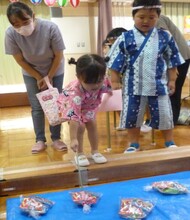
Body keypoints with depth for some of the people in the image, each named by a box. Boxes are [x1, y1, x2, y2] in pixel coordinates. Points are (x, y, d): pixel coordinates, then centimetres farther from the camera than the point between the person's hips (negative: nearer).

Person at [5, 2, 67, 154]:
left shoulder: (50, 28, -32)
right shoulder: (10, 33, -27)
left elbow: (58, 56, -18)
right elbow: (20, 60, -14)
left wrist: (49, 77, -13)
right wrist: (39, 78, -12)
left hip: (55, 70, -1)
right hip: (31, 73, 1)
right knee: (36, 107, 1)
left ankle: (56, 139, 12)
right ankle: (40, 140, 12)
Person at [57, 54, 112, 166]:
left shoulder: (104, 81, -36)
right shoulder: (76, 93, -50)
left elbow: (109, 89, -9)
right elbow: (74, 117, -49)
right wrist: (73, 139, -49)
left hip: (89, 104, 4)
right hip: (70, 104, -4)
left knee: (92, 124, 2)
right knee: (80, 127, -13)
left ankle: (95, 151, 20)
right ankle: (79, 154, 6)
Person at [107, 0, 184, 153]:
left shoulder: (165, 37, 0)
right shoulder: (125, 38, -5)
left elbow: (172, 60, 7)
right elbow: (116, 62, -2)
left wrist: (172, 80, 5)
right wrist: (114, 81, -3)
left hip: (158, 85, 1)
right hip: (133, 86, 0)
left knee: (164, 115, 10)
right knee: (132, 115, 9)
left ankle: (170, 143, 29)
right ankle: (134, 144, 27)